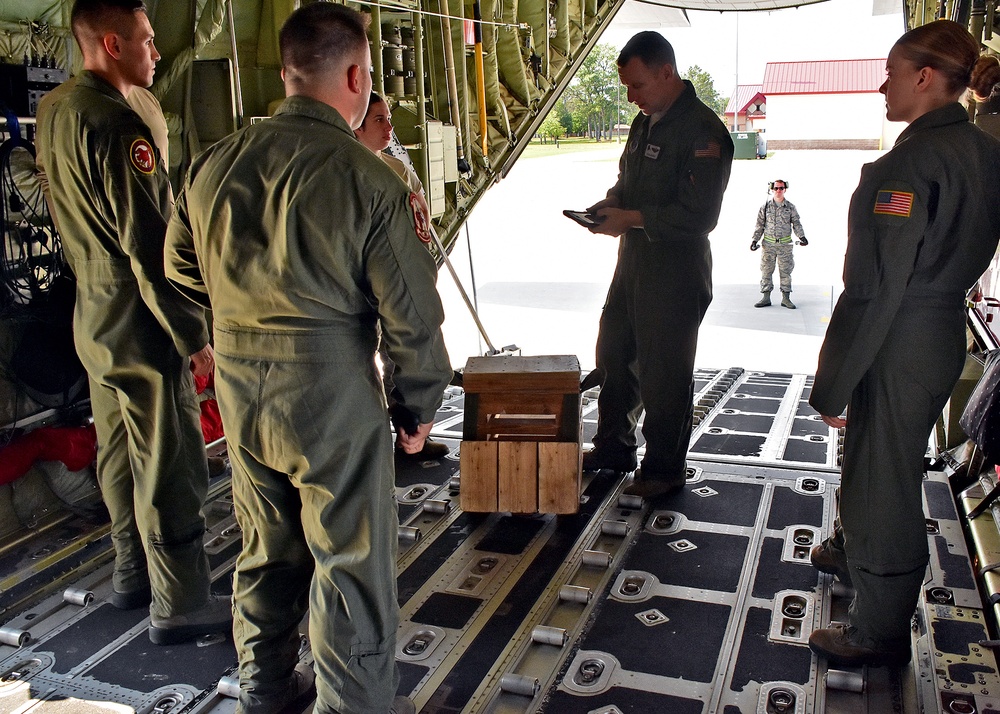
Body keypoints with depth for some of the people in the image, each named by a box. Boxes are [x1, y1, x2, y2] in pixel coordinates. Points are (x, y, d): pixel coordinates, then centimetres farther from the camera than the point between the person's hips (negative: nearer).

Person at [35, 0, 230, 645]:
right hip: (142, 326, -10)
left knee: (121, 457, 19)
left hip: (95, 318, 10)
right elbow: (150, 247, -22)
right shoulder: (119, 126, -20)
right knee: (170, 469, 0)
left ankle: (133, 574, 34)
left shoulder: (57, 115, 10)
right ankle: (182, 604, 10)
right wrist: (193, 335, -17)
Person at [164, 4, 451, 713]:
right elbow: (412, 314, -12)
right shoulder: (369, 179, -15)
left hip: (239, 389, 6)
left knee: (268, 547, 22)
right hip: (333, 393, -6)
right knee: (350, 562, 10)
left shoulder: (213, 164, 1)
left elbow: (183, 272, 15)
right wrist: (421, 404, 3)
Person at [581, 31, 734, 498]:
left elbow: (698, 215, -24)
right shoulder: (645, 123, 12)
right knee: (613, 357, 17)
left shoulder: (703, 131, -17)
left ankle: (664, 468, 19)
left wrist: (631, 218, -22)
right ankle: (613, 448, 34)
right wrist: (609, 204, 4)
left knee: (664, 374, 1)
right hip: (634, 264, 9)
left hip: (676, 276, -9)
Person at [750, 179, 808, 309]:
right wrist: (755, 240, 1)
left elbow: (796, 224, 9)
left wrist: (802, 237, -5)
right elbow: (759, 225, 9)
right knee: (766, 270, 1)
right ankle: (766, 297, 7)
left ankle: (786, 298, 7)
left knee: (785, 271, 2)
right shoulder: (765, 207, 6)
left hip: (785, 244, 0)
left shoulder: (791, 207, 6)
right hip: (768, 244, 0)